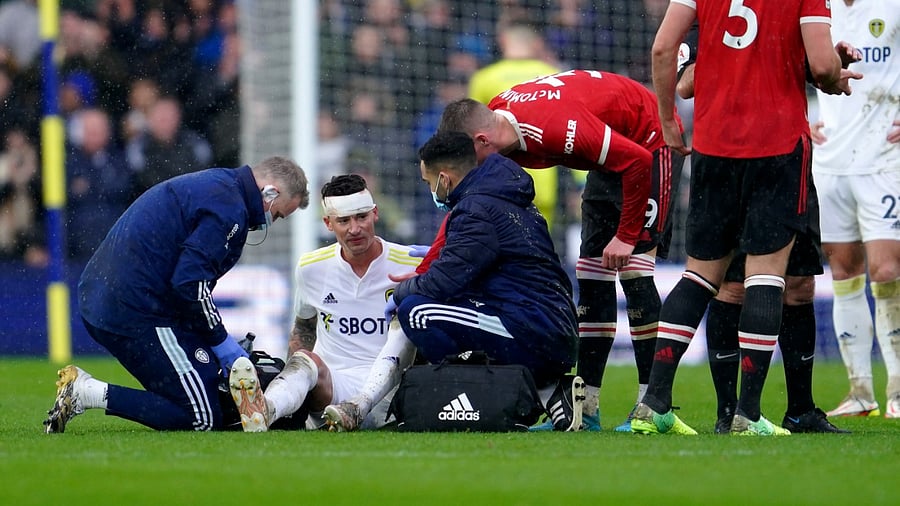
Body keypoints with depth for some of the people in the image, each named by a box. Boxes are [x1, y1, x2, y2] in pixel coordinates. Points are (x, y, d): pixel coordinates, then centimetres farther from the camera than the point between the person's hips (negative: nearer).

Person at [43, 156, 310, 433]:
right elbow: (190, 283, -21)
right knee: (204, 417, -9)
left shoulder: (212, 183, 21)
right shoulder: (229, 208, -12)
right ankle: (89, 393, -13)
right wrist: (222, 343, -8)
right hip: (138, 314, -11)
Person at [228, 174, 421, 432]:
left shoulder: (411, 266, 2)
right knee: (305, 361, -31)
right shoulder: (311, 267, 11)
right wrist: (291, 374, 8)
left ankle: (357, 409, -49)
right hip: (329, 385, 1)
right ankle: (264, 412, -67)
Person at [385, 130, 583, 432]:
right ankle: (549, 389, 8)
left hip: (530, 335, -10)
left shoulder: (477, 209, -11)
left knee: (415, 310, -13)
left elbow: (441, 283, -15)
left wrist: (400, 293, 4)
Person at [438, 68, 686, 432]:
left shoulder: (554, 128, -37)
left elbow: (638, 161, -31)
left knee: (633, 268, -17)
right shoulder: (496, 120, -10)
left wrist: (626, 236, -23)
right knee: (591, 274, 4)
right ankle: (586, 409, 5)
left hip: (651, 145, -9)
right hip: (614, 158, 9)